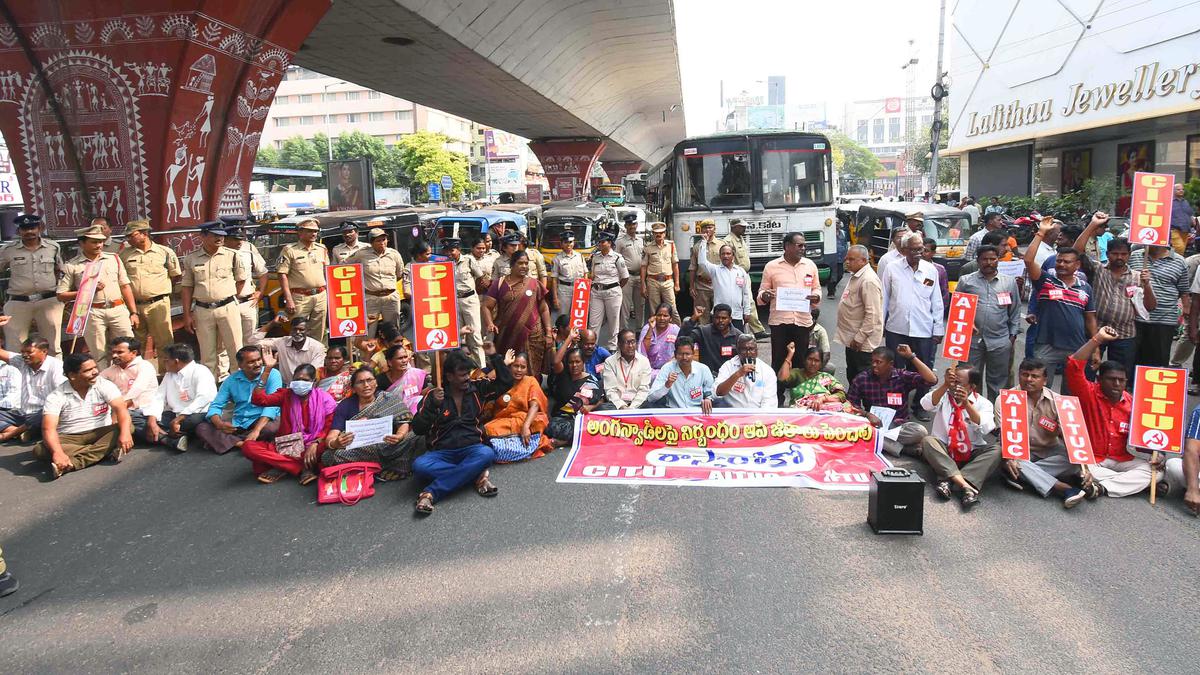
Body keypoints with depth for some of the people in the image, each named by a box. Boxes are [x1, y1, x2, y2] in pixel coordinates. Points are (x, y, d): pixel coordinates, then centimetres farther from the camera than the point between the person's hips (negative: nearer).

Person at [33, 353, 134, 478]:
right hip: (69, 438, 0)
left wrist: (125, 433, -42)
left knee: (128, 427, -28)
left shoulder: (105, 385, -7)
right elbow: (49, 428, -21)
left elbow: (120, 408, -21)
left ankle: (74, 462, -39)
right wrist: (57, 452, -42)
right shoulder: (56, 396, -10)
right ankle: (107, 450, -40)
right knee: (39, 450, -29)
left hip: (101, 433, 1)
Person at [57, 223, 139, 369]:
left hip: (118, 309, 2)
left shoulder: (114, 259, 13)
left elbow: (125, 287, 13)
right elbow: (61, 296, 1)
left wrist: (133, 313, 8)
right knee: (100, 356, 2)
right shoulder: (71, 266, 3)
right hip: (92, 312, -2)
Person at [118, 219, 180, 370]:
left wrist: (160, 286, 3)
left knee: (164, 342, -1)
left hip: (158, 304, -3)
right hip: (133, 305, 3)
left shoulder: (165, 252, 1)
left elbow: (176, 276, 9)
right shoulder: (124, 254, 7)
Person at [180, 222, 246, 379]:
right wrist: (187, 314, 3)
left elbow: (241, 279, 10)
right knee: (207, 354, 8)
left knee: (235, 349, 1)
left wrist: (230, 300, 7)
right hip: (202, 310, 1)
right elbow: (187, 287, 7)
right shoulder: (191, 258, 3)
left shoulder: (232, 255, -1)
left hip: (228, 308, -1)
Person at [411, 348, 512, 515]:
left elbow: (506, 381, 4)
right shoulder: (434, 395, 2)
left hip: (472, 448, 1)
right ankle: (477, 475, -22)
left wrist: (494, 355, -2)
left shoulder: (478, 387, 9)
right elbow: (417, 429, -3)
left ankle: (431, 492, -31)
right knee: (419, 465, -32)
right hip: (442, 452, 0)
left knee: (487, 454, -35)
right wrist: (433, 405, -17)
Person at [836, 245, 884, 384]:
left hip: (863, 343, -10)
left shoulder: (868, 280, -21)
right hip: (852, 340, 10)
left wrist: (859, 338, -22)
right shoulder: (855, 276, 11)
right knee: (852, 377, 20)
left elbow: (872, 314, -25)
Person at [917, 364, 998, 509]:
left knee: (996, 450, -26)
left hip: (972, 454, 0)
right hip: (943, 451, 0)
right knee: (927, 441, -29)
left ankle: (948, 481, -42)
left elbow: (985, 428, -16)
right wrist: (945, 385, -26)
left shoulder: (983, 403, 3)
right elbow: (926, 404, -16)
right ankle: (963, 484, -43)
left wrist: (966, 404, -25)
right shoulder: (943, 395, 6)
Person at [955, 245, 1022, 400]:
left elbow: (1015, 312, 13)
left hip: (1001, 342, 1)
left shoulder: (1010, 282, 10)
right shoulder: (966, 281, 6)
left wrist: (1013, 337, 8)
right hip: (971, 340, -1)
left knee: (998, 383, 9)